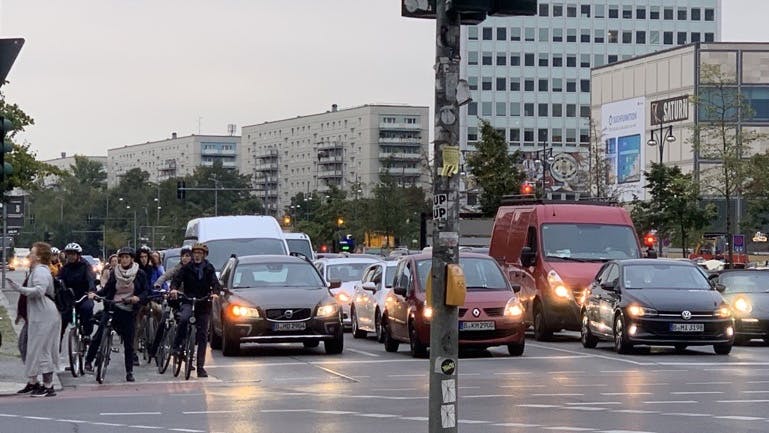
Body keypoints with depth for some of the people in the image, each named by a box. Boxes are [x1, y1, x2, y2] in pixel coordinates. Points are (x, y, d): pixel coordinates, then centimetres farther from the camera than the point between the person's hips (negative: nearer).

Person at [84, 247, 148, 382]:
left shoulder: (140, 274, 0)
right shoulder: (115, 273, 4)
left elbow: (145, 291, 1)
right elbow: (107, 289, 7)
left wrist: (138, 298, -18)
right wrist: (95, 294, -9)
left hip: (129, 312, -1)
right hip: (112, 308, 1)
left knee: (129, 343, 2)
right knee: (99, 335, -9)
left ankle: (129, 372, 11)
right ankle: (88, 361, 5)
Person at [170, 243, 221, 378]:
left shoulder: (209, 269, 6)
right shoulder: (187, 268, 4)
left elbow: (215, 282, -5)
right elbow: (177, 279, -7)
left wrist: (215, 293, -27)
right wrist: (174, 289, -29)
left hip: (204, 303, 2)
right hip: (188, 300, -2)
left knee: (202, 336, 2)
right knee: (184, 318, -35)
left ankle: (200, 367, 6)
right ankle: (177, 345, -18)